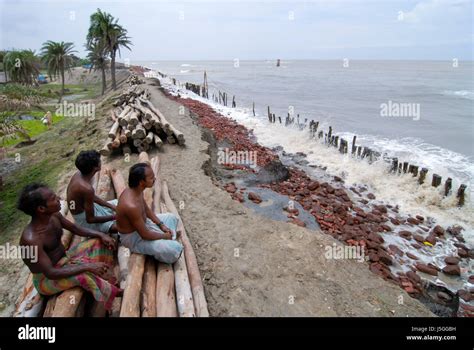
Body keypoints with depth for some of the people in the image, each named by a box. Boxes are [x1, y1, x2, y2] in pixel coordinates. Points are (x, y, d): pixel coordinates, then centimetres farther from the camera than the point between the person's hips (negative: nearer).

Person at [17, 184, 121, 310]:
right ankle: (111, 292, -11)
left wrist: (101, 234, -10)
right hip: (46, 279, -8)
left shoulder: (53, 216, -11)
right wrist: (88, 266, -37)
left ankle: (108, 282, -1)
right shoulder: (31, 240, -34)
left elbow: (76, 229, 5)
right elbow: (51, 273, -34)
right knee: (84, 275, -36)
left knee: (99, 242, 0)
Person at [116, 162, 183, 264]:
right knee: (175, 249, -21)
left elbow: (146, 209, 8)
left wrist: (161, 225, 2)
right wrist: (164, 236, -12)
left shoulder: (135, 190, -11)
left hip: (141, 223, 9)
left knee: (171, 217, 20)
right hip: (133, 237, -9)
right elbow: (145, 235, -28)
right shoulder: (131, 206, -39)